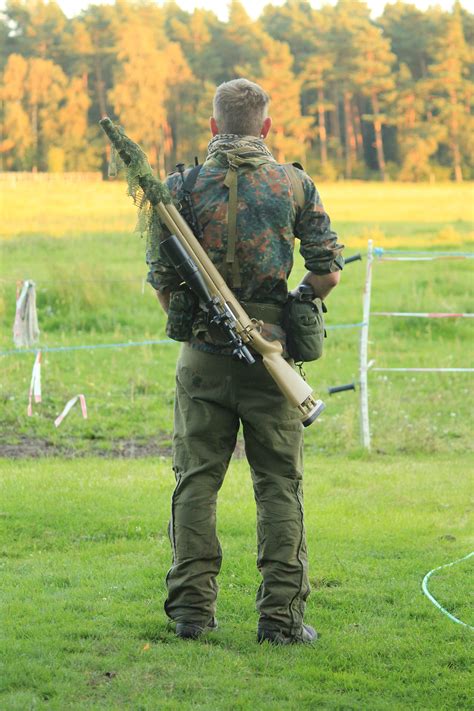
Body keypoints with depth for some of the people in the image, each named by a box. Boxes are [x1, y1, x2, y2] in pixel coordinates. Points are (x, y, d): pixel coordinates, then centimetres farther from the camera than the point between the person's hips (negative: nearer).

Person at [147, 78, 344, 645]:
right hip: (270, 355, 0)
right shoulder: (294, 184, 1)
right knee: (279, 483, 5)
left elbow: (162, 279, -2)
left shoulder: (185, 185, -1)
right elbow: (327, 273, -1)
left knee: (196, 480, 7)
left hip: (203, 356, 0)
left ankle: (191, 608, 8)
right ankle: (281, 614, 2)